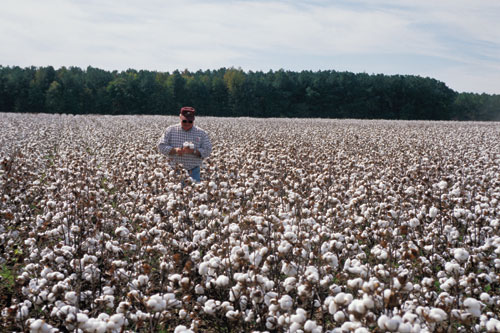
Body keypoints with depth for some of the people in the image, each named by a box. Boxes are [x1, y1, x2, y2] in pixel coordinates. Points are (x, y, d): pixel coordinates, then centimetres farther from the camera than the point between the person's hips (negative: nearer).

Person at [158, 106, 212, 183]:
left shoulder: (201, 133, 4)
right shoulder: (171, 130, 5)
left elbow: (207, 151, -2)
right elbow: (161, 146, 1)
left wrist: (193, 151, -19)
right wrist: (174, 150, -17)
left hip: (193, 171, 0)